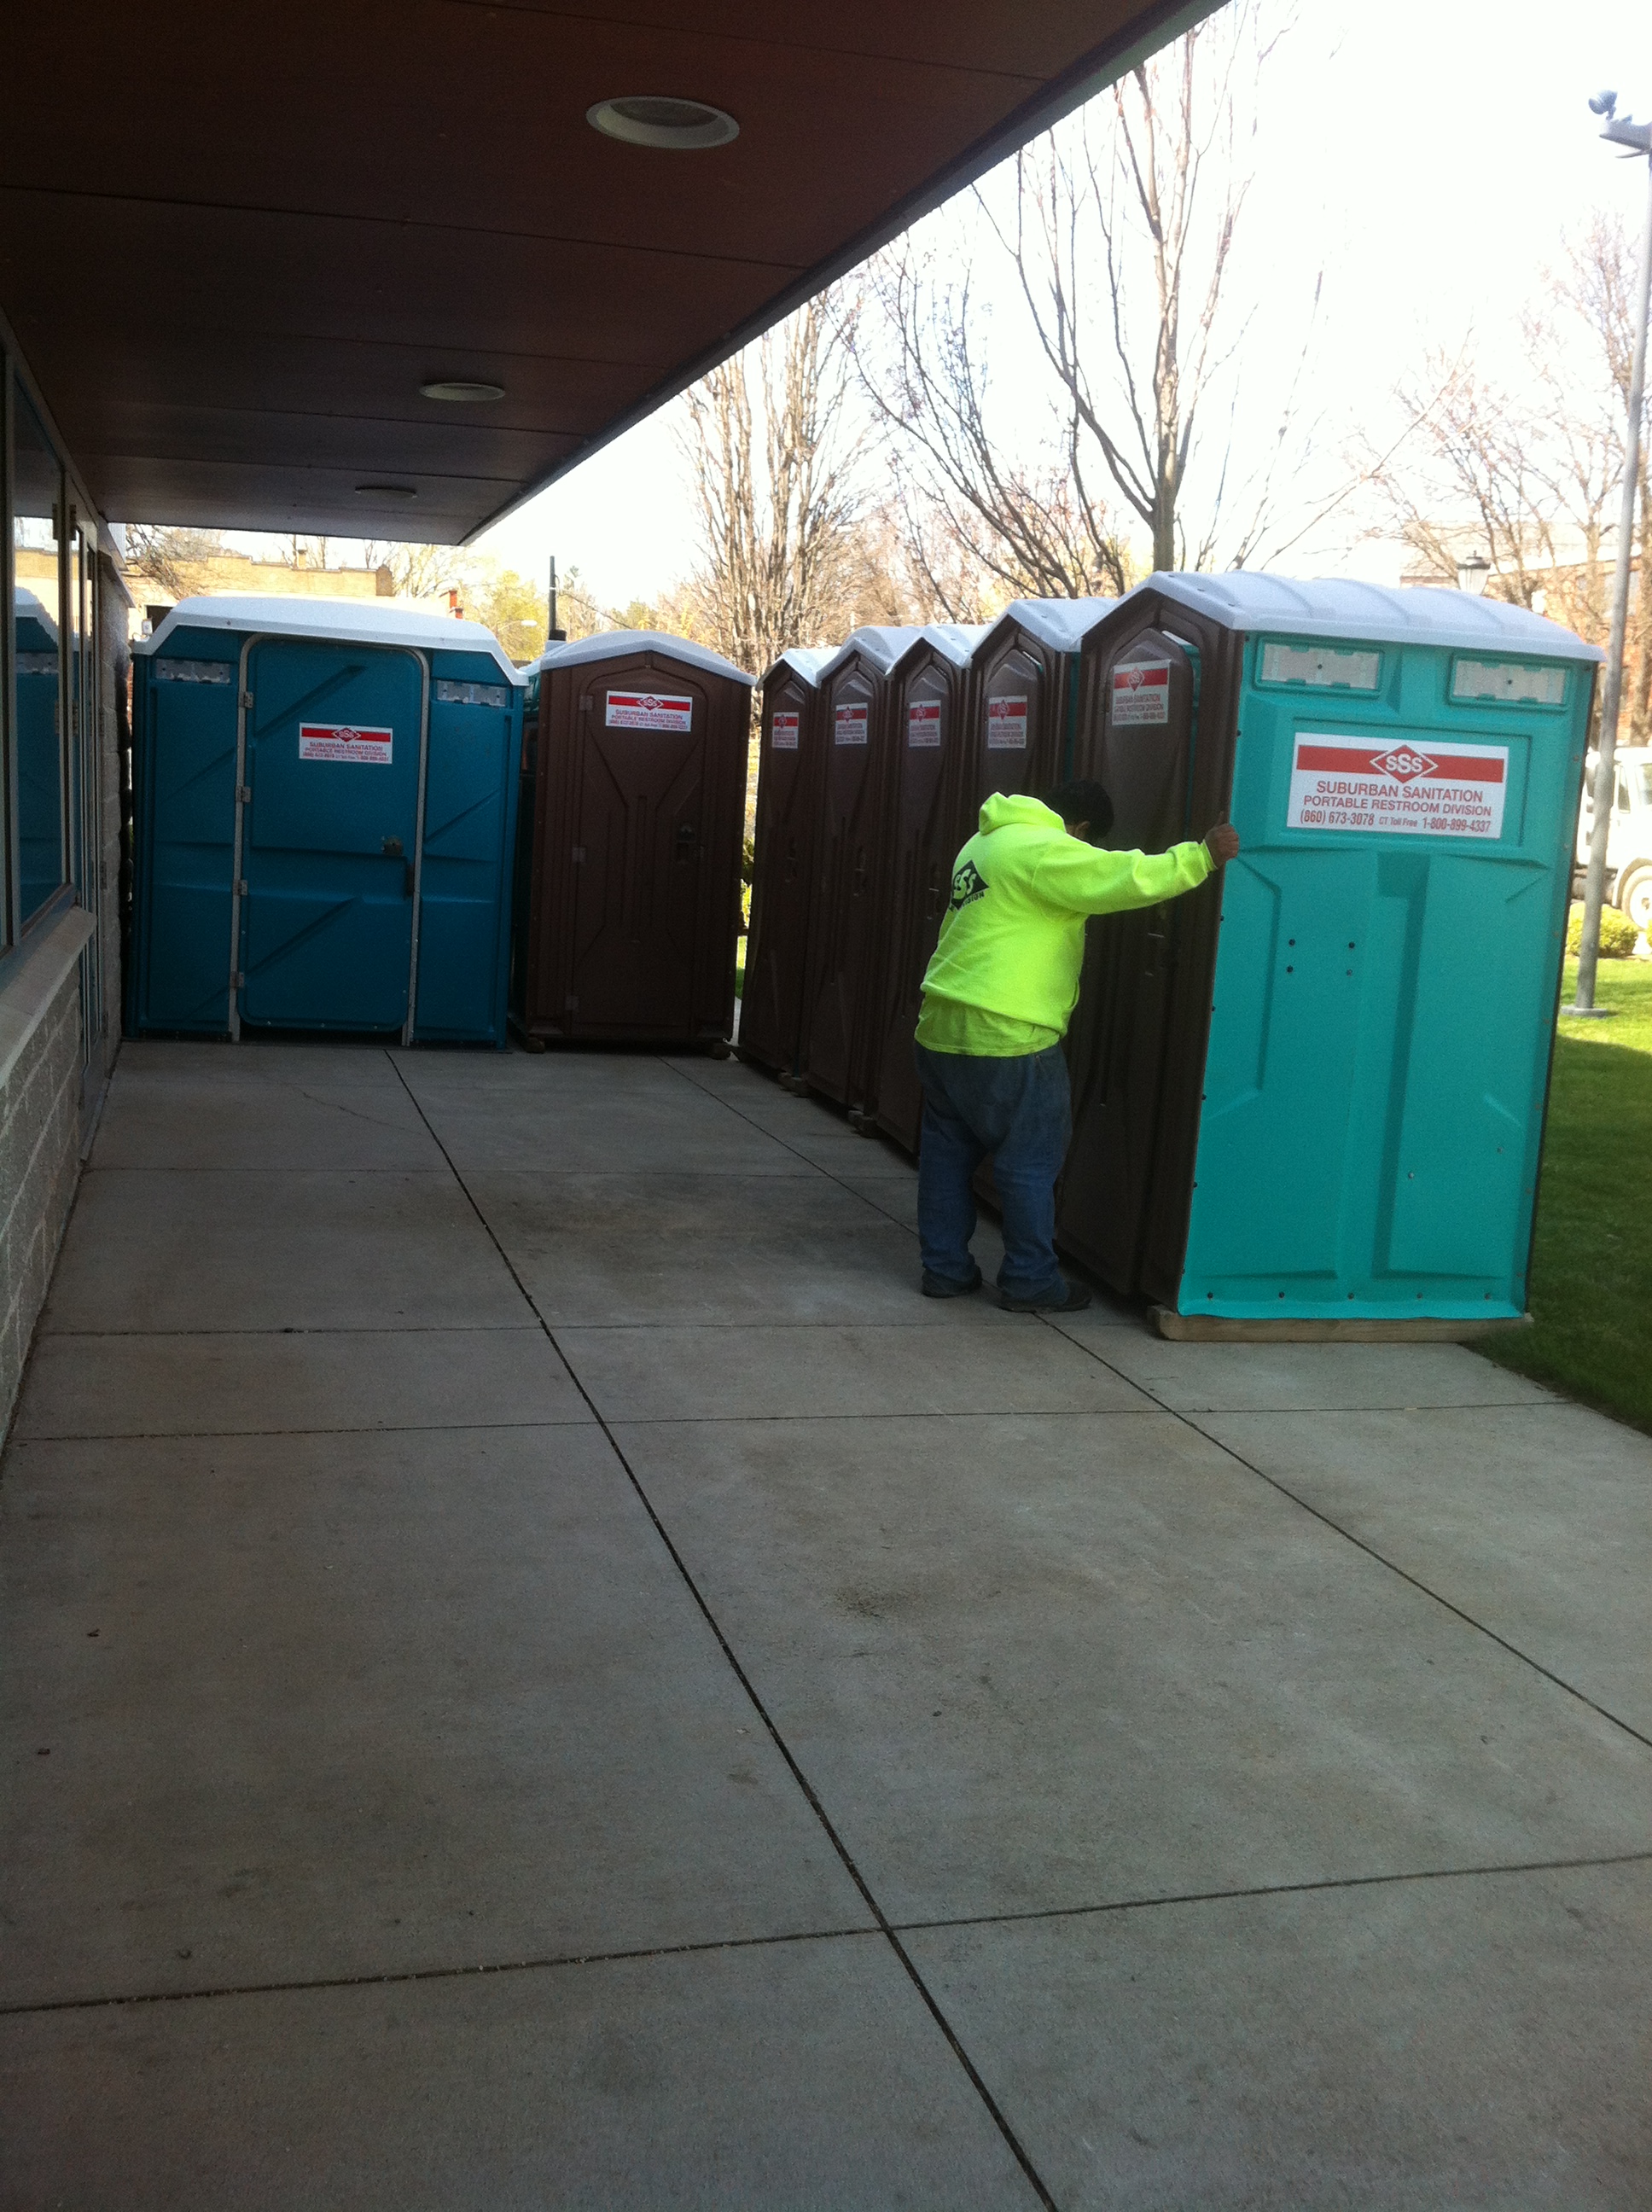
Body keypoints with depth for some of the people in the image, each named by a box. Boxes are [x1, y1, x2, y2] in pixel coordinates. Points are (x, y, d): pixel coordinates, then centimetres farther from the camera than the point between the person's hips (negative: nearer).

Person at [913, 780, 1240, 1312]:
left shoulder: (986, 842, 18)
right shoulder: (1044, 850, -13)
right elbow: (1127, 878, -18)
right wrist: (1203, 856, -11)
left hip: (941, 1027, 9)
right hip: (1004, 1036, -9)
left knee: (948, 1149, 15)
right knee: (1030, 1161, 2)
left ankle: (944, 1267, 21)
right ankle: (1030, 1280, 10)